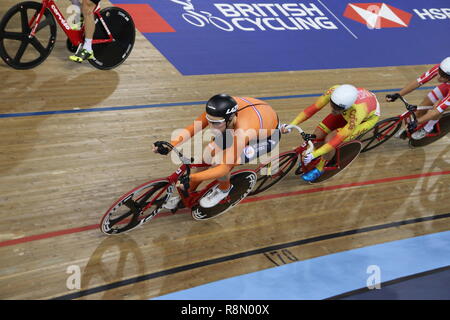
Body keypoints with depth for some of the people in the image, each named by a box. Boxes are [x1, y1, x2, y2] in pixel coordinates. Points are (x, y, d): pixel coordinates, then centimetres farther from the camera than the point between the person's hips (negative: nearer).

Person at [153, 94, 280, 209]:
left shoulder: (242, 132, -45)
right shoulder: (216, 112, -31)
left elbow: (225, 168, -41)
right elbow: (193, 128, -23)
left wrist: (191, 178, -46)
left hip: (268, 137, -6)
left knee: (220, 162, -22)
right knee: (206, 156, -7)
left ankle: (224, 189, 11)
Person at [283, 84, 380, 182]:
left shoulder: (357, 113, -44)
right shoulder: (334, 91, -35)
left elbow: (339, 139, -37)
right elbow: (313, 108, -25)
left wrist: (314, 154, -38)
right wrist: (292, 124, -29)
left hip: (368, 117, -5)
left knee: (329, 140, -21)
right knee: (318, 134, -8)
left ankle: (320, 169, 6)